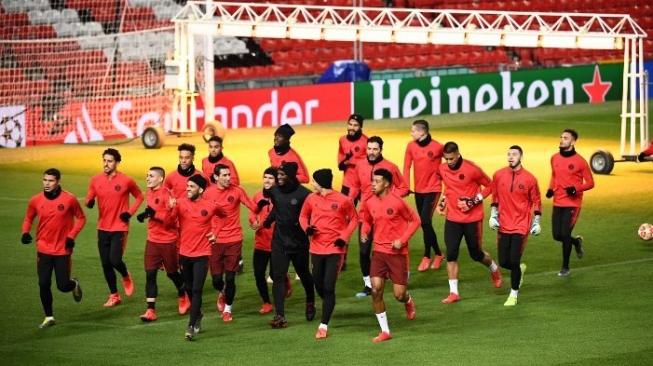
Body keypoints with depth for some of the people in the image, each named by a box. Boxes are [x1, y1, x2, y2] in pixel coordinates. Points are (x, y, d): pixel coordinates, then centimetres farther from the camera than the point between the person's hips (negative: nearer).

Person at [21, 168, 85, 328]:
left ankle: (74, 285, 35)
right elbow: (28, 219, 12)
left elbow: (81, 218, 3)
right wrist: (25, 232, -7)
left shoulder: (69, 199, -9)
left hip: (63, 250, -2)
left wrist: (72, 236, -10)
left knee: (63, 286, -2)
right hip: (44, 250, 2)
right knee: (43, 285, -5)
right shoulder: (35, 200, -3)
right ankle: (49, 317, 13)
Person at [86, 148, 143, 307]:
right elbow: (89, 199, 7)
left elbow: (139, 196, 6)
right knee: (106, 264, 5)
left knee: (115, 260, -15)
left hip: (120, 228, -4)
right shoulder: (96, 180, 0)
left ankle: (126, 277, 19)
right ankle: (114, 296, 20)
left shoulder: (126, 181, -8)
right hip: (103, 228, 4)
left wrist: (130, 212, -7)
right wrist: (89, 202, -17)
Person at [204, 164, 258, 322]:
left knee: (230, 278, -1)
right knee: (216, 278, 2)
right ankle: (222, 293, 38)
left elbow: (253, 207, -4)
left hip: (234, 240, -1)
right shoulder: (208, 193, -2)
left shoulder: (237, 191, -5)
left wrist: (261, 204, -24)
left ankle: (227, 309, 18)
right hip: (215, 241, 1)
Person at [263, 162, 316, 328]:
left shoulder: (303, 194, -15)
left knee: (304, 275, 16)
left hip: (299, 242, -3)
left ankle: (310, 304, 43)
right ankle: (279, 315, -10)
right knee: (278, 277, -7)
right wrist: (268, 220, 9)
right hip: (279, 241, 3)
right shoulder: (274, 191, 1)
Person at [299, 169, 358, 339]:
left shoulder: (343, 200, -9)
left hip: (335, 249, -4)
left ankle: (324, 325, -6)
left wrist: (344, 237, -10)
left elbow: (354, 219, 3)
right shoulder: (311, 199, 1)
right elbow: (303, 216, 14)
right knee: (318, 285, 12)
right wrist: (306, 228, -7)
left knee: (329, 287, -9)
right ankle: (329, 305, 43)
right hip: (316, 248, 4)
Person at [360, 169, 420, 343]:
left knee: (399, 294, -2)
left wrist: (402, 240, -13)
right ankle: (384, 331, -1)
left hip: (397, 252, -4)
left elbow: (415, 220, -4)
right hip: (379, 251, 4)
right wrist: (364, 232, -3)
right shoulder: (369, 203, 0)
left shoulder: (396, 202, -14)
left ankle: (408, 301, 39)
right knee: (376, 289, -11)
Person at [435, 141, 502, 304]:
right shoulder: (442, 169, -1)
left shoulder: (471, 169, -17)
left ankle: (494, 269, 42)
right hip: (453, 219, 4)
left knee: (476, 253, 9)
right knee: (451, 255, -6)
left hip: (472, 219, -4)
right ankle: (453, 293, 1)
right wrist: (443, 200, 4)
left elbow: (489, 186, -6)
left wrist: (473, 202, -15)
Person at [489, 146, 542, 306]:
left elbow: (536, 201, 4)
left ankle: (514, 295, 6)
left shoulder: (529, 179, -6)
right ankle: (520, 269, 37)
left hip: (521, 225, -3)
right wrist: (493, 215, 8)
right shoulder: (498, 175, 1)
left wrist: (536, 222, 3)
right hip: (503, 225, 3)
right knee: (503, 262, 3)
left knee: (514, 261, -9)